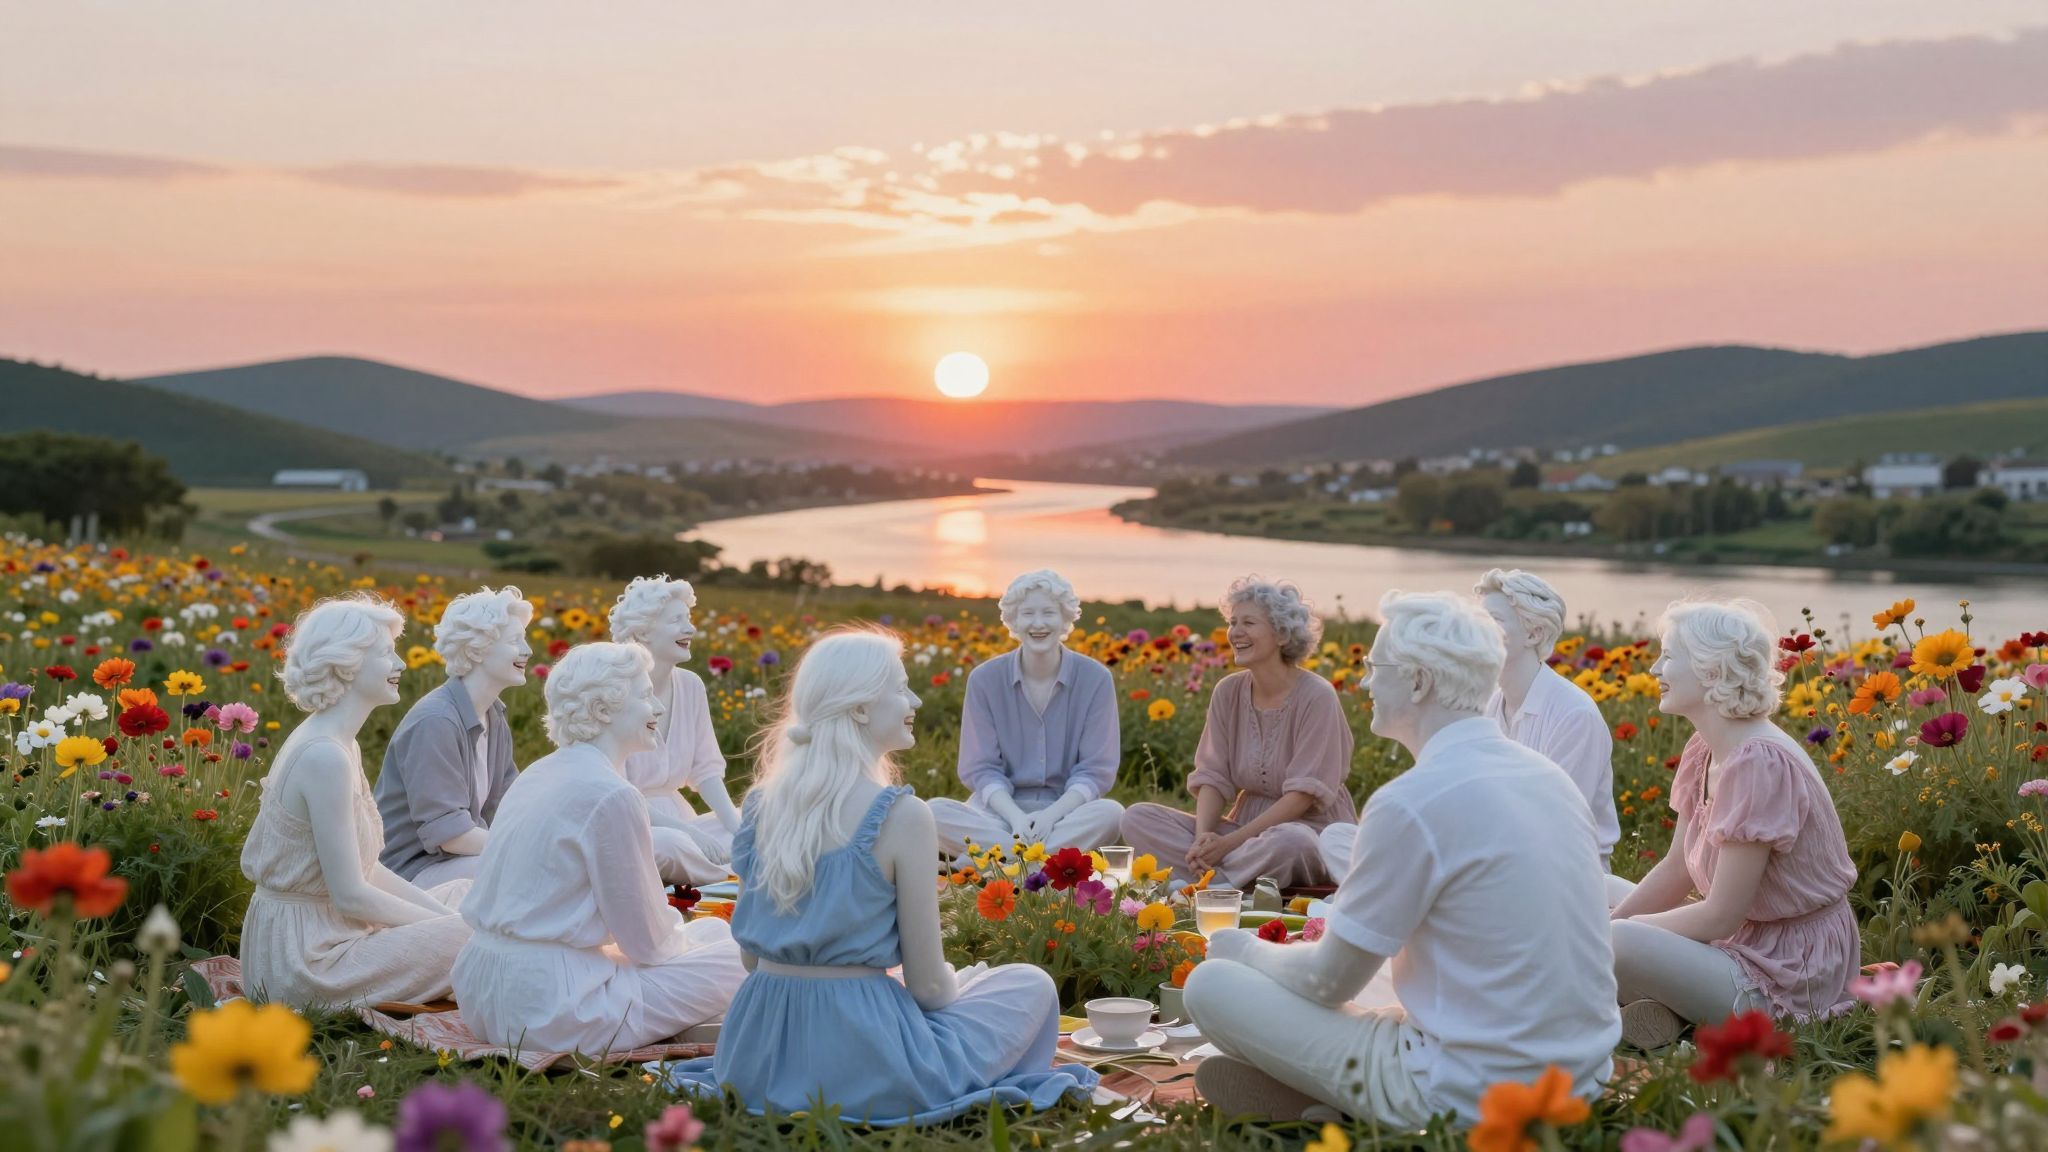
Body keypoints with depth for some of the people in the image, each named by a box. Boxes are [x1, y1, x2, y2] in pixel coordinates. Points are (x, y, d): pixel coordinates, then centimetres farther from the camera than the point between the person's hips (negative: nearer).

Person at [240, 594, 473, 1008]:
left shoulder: (336, 744, 8)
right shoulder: (326, 757, -22)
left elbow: (363, 868, 11)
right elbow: (350, 894, -21)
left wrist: (439, 912, 1)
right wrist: (446, 923, -10)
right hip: (308, 954, -10)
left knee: (465, 893, 16)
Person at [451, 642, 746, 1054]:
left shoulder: (539, 774, 10)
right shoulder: (611, 795, -18)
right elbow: (647, 939, -10)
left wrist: (682, 931, 17)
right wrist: (689, 937, 10)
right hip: (547, 1004, -9)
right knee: (735, 961, -4)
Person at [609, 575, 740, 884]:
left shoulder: (691, 686, 3)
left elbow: (706, 769, 4)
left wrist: (736, 826, -12)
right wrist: (688, 831, -25)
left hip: (676, 816, 6)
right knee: (670, 846, -36)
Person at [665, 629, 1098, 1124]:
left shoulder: (763, 801, 2)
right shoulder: (901, 815, -15)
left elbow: (753, 953, 12)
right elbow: (928, 984, -8)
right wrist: (960, 984, 14)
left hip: (761, 1052, 6)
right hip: (860, 1056, -6)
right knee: (1031, 986, 17)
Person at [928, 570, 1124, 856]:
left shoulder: (1095, 679, -3)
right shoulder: (984, 679, -1)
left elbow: (1096, 769, -3)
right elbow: (980, 767, -1)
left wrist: (1051, 814, -20)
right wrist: (1016, 817, -20)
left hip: (1068, 811, -1)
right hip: (1003, 809, 1)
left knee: (1111, 813, -34)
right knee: (935, 812, -30)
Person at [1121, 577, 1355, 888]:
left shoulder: (1316, 696, -13)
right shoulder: (1227, 692, 4)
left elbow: (1305, 792, -17)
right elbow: (1213, 777, 0)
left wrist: (1229, 842, -23)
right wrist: (1203, 836, -21)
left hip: (1313, 830, -5)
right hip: (1245, 823, 5)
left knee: (1287, 841, -42)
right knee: (1138, 818, -14)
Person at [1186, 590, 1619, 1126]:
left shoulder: (1413, 801, -18)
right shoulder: (1549, 776, 5)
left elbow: (1328, 982, -7)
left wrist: (1245, 948, 13)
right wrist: (1342, 931, 23)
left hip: (1472, 1097, -8)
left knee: (1211, 984, 0)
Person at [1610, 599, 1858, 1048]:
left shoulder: (1758, 762, -24)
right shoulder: (1704, 751, 4)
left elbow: (1720, 915, -22)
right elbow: (1676, 869, 11)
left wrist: (1618, 930, -11)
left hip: (1790, 975, -10)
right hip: (1746, 945, 10)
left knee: (1614, 948, -29)